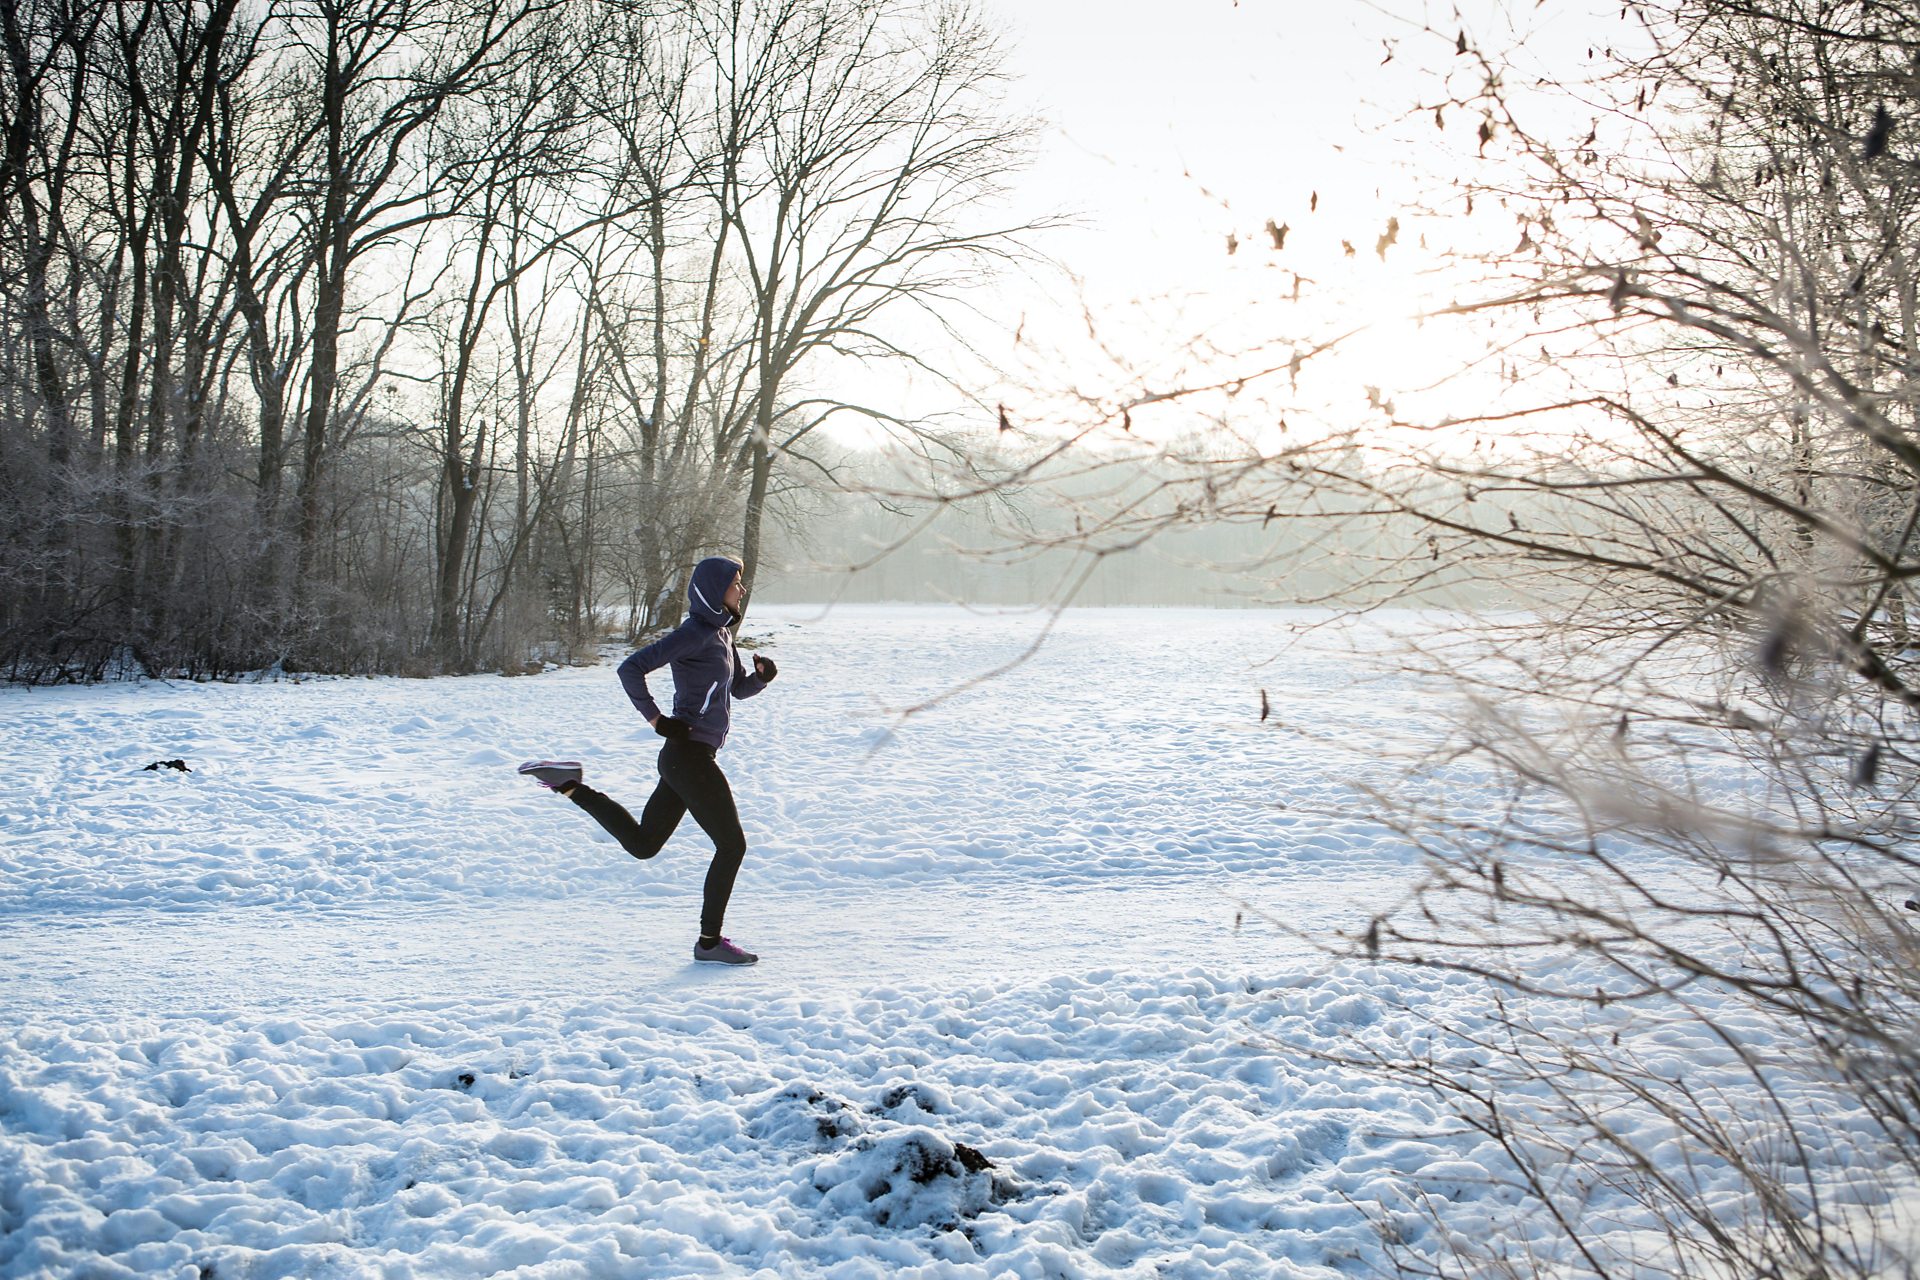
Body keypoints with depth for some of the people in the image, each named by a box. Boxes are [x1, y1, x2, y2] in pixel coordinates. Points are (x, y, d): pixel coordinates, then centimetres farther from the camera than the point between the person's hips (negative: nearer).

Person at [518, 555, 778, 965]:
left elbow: (740, 688, 25)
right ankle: (709, 942, 6)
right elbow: (631, 669, -20)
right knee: (732, 845, -2)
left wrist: (763, 674, 4)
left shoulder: (720, 633, 15)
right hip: (689, 754, -10)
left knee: (642, 843, 15)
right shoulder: (694, 633, -14)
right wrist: (657, 720, -17)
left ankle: (570, 786, 16)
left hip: (687, 757, 10)